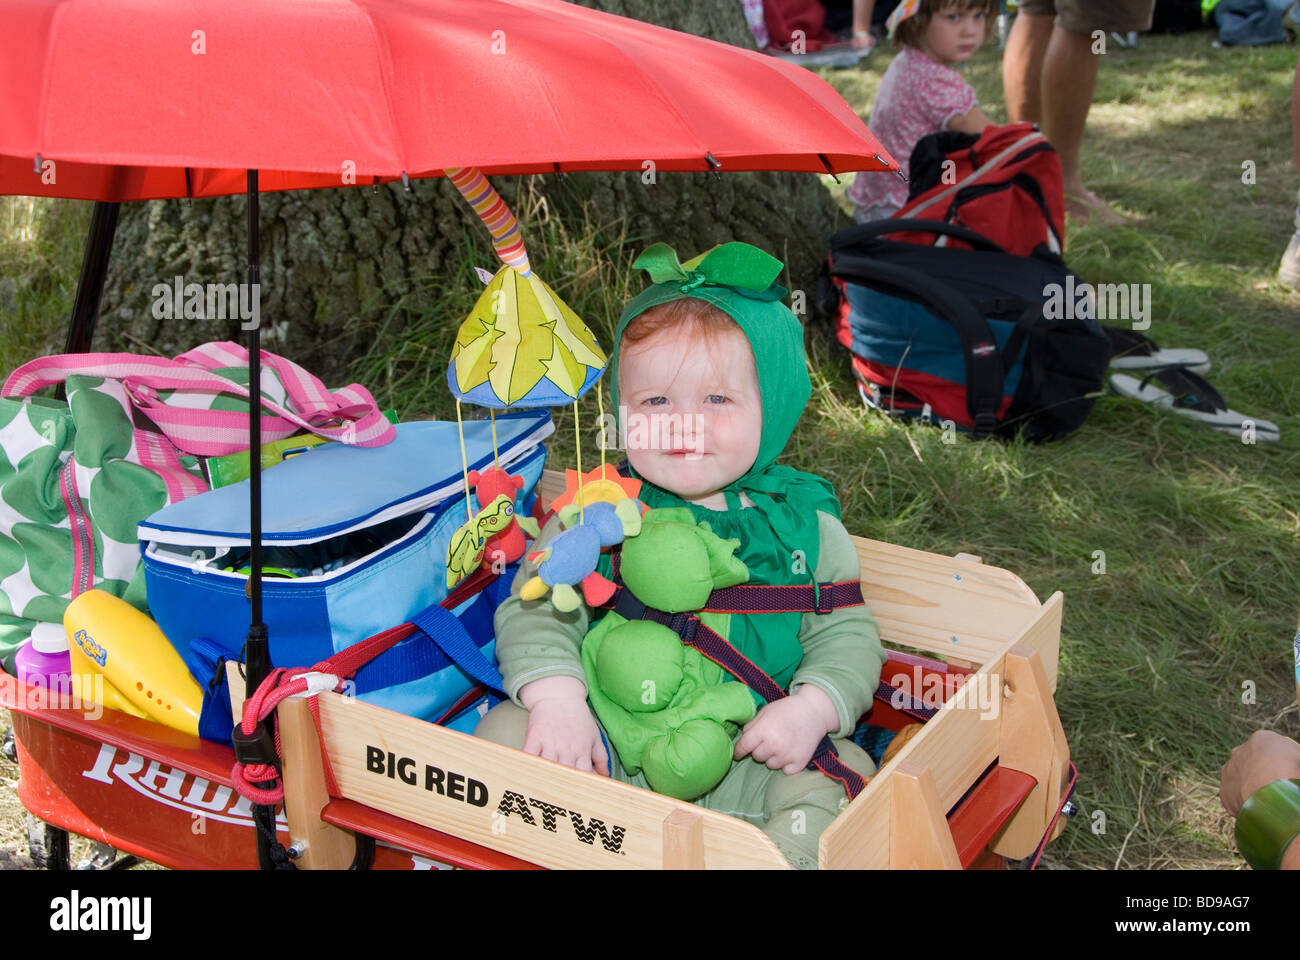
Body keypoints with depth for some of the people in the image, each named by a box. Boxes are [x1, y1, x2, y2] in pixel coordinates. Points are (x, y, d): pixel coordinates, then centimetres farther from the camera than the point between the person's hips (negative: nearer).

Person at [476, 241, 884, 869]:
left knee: (841, 776, -22)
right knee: (507, 733, -18)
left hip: (753, 753, 0)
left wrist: (812, 707, -17)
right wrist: (557, 695, -23)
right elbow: (536, 611, -5)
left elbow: (847, 634, 2)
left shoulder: (805, 520, 1)